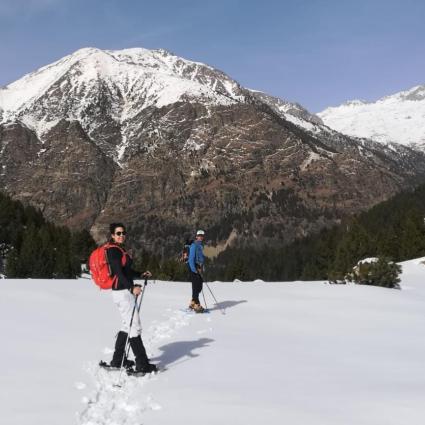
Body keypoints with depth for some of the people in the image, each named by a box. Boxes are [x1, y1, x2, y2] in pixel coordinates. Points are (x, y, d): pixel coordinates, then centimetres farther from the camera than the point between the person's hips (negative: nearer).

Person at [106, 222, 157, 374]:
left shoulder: (119, 249, 16)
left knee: (127, 325, 17)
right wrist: (132, 287, -31)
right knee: (135, 327, -8)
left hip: (124, 291, 10)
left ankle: (117, 360, 25)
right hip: (123, 292, -10)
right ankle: (142, 364, -4)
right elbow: (118, 272, -23)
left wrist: (141, 275, 15)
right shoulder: (113, 250, -13)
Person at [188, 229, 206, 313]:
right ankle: (197, 305, -6)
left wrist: (202, 268, 19)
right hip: (194, 269, -9)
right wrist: (194, 270, -22)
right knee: (196, 287, -8)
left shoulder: (200, 246, 17)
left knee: (199, 287, 11)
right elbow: (191, 258, -17)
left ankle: (192, 303, 21)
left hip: (199, 269, 9)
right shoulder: (194, 245, -11)